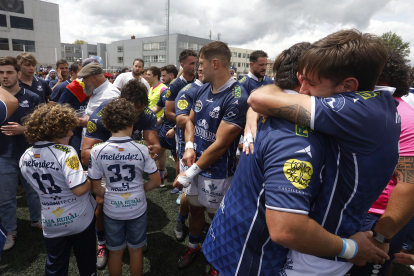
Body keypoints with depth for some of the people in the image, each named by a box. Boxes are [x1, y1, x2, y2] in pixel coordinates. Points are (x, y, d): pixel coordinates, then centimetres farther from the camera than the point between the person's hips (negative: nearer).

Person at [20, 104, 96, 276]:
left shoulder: (25, 157, -4)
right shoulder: (65, 153, -25)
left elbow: (38, 185, 10)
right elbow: (79, 189, -30)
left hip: (50, 222, 5)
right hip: (79, 219, -4)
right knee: (86, 261, 20)